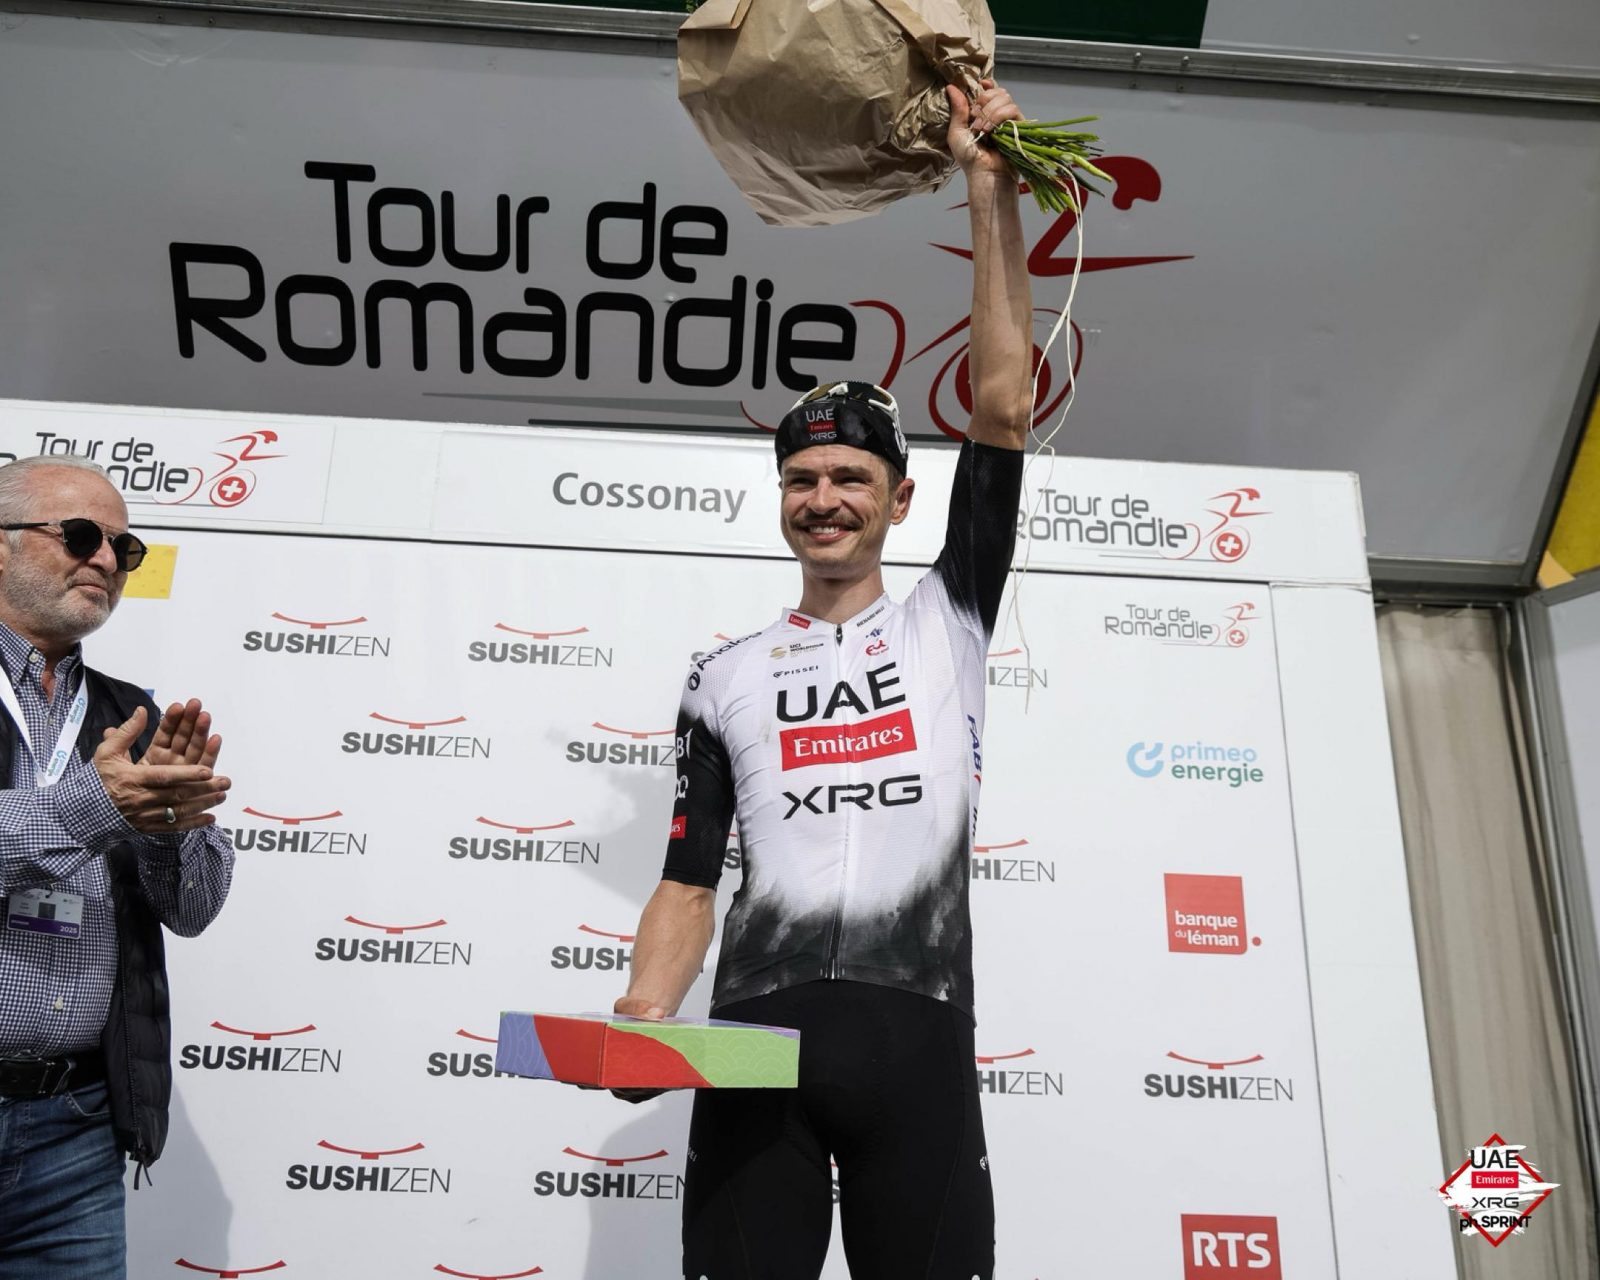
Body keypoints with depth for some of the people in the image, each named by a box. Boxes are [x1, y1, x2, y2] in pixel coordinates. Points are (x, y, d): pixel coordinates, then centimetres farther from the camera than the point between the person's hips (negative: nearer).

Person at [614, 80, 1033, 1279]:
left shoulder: (947, 620, 14)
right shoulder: (726, 677, 17)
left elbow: (1003, 411, 5)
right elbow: (689, 880, 13)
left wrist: (993, 193, 3)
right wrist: (637, 1026, -5)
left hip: (917, 1035, 0)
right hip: (757, 1034, 1)